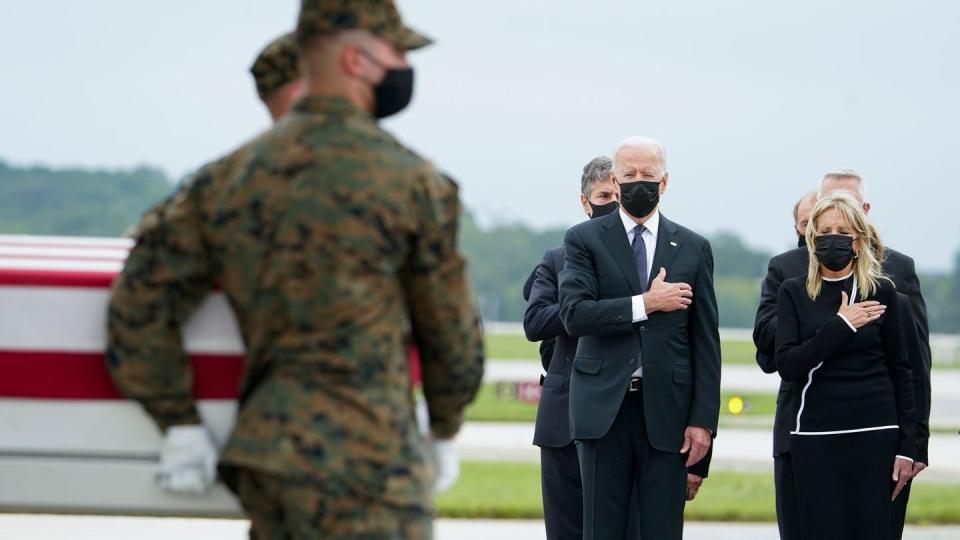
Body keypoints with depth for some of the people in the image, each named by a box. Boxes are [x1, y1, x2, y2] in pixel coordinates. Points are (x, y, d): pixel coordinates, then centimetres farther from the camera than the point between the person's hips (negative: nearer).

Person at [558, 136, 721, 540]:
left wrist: (703, 419, 0)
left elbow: (705, 341, 6)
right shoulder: (584, 240, 5)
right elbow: (574, 315, -10)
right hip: (604, 409, -1)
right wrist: (645, 304, -13)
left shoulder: (693, 248, 9)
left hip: (666, 410, 1)